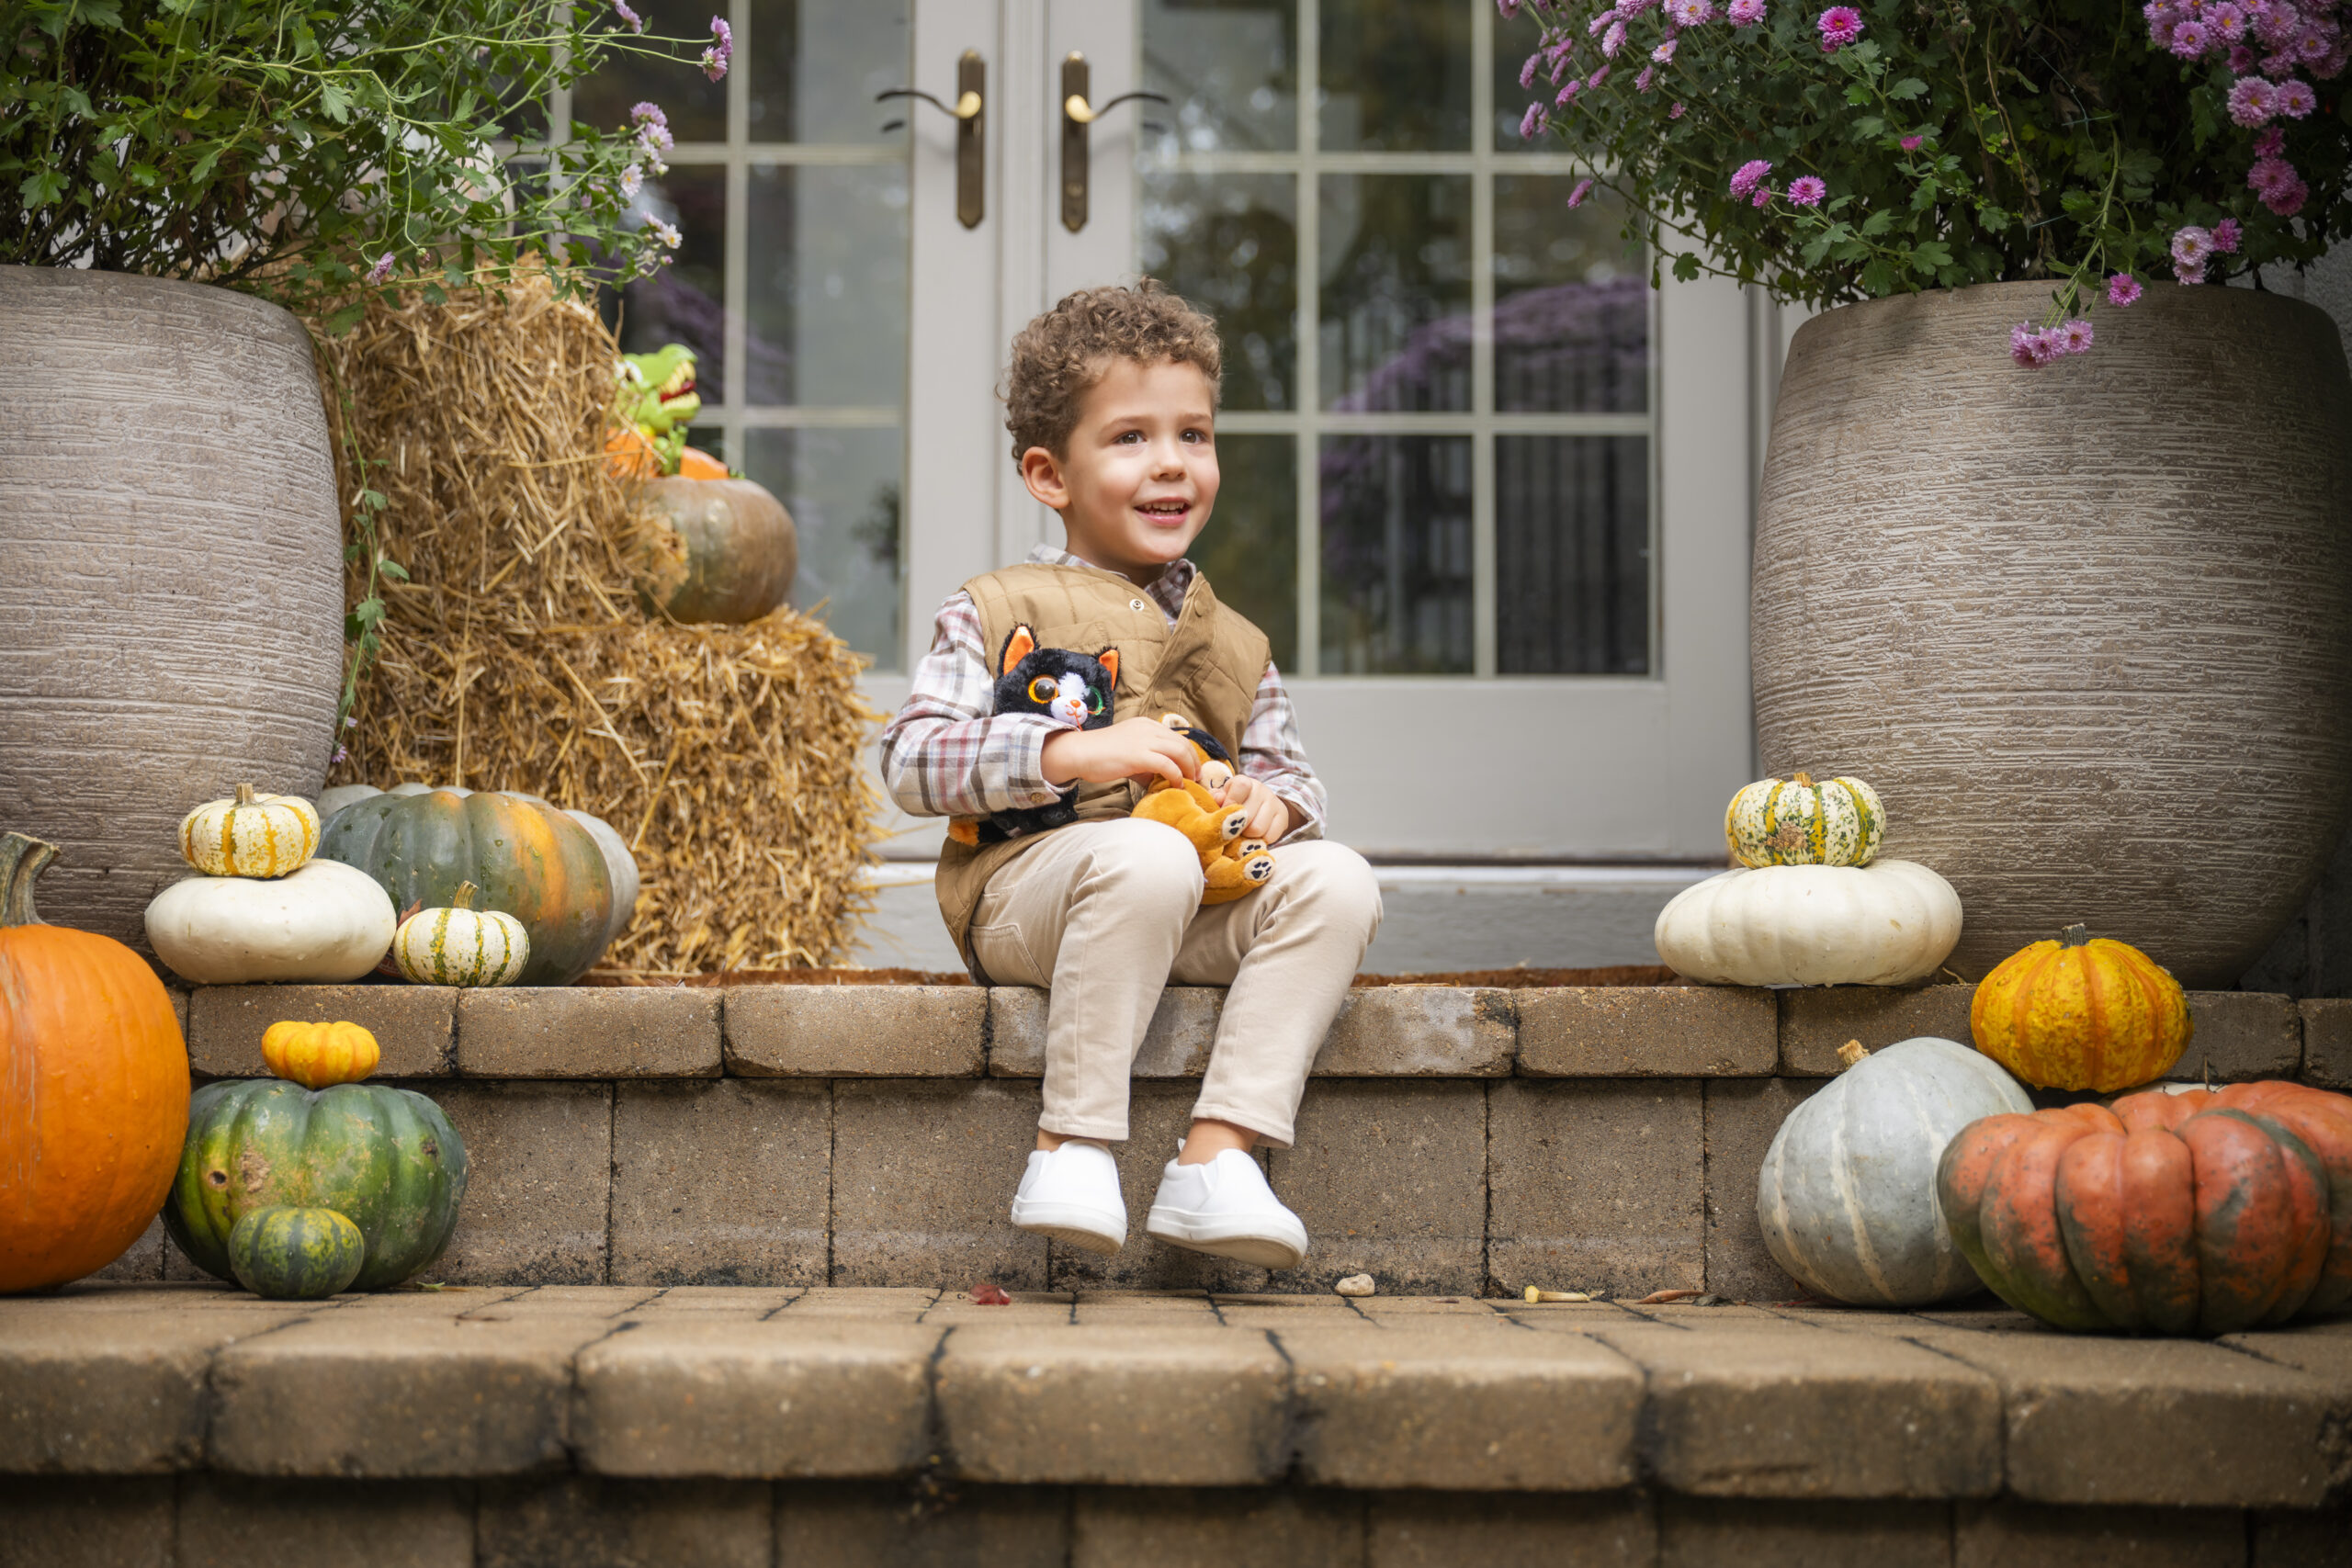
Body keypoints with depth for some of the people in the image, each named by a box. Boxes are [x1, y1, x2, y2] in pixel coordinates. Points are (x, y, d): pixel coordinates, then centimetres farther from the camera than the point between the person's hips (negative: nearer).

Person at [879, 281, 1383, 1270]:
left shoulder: (1232, 645, 23)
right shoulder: (998, 613, 7)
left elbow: (1287, 771, 25)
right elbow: (912, 761, -3)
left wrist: (1276, 800, -2)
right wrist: (1075, 753, -16)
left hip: (1198, 922, 5)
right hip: (1025, 884, -5)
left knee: (1335, 879, -23)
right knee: (1147, 857, -38)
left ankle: (1219, 1155, -30)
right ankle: (1071, 1149, -31)